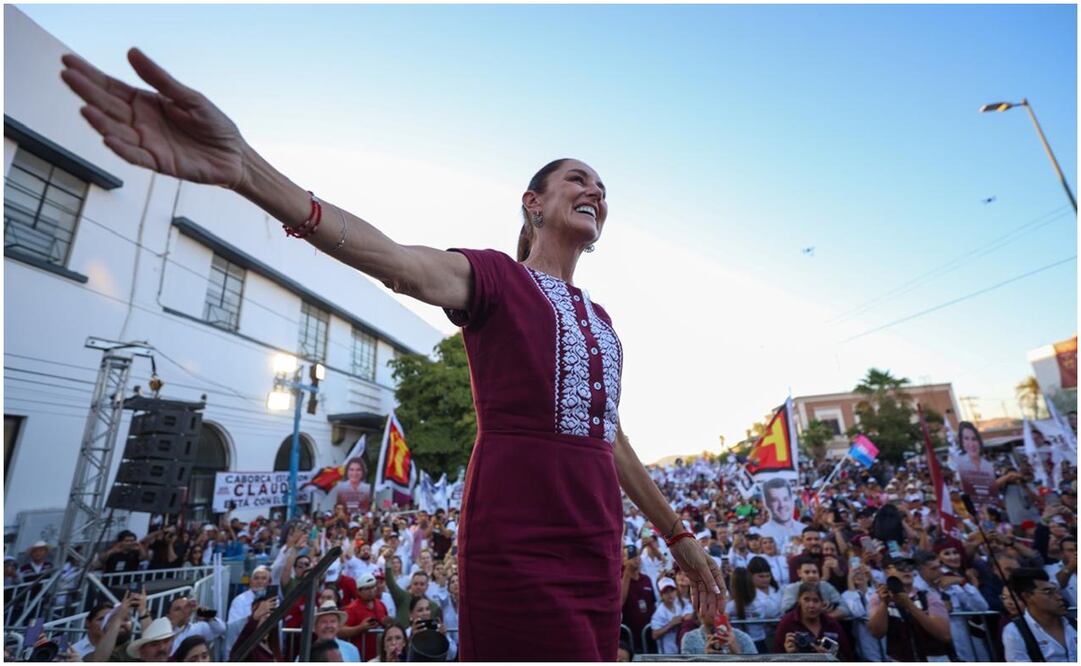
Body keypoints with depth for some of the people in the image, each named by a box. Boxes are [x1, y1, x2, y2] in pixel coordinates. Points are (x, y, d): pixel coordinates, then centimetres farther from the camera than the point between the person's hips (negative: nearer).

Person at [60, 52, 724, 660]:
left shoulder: (602, 320, 14)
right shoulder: (495, 278, -5)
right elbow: (398, 261, -25)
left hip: (597, 556, 7)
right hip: (518, 552, -7)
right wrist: (245, 166, -42)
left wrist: (677, 534, 23)